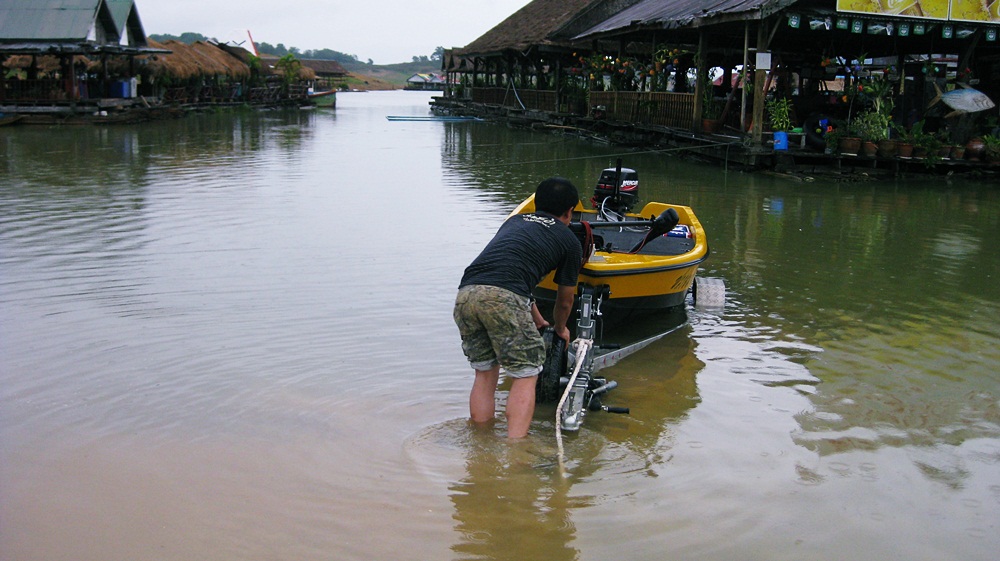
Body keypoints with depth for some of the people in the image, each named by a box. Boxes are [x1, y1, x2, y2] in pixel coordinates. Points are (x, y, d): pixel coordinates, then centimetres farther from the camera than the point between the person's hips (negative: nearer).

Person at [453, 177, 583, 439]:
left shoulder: (514, 221, 34)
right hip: (502, 298, -5)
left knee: (485, 373, 20)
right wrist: (560, 329, 52)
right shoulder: (569, 240, 20)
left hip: (465, 293, 6)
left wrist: (537, 320, 58)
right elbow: (565, 300, 30)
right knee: (524, 376, 7)